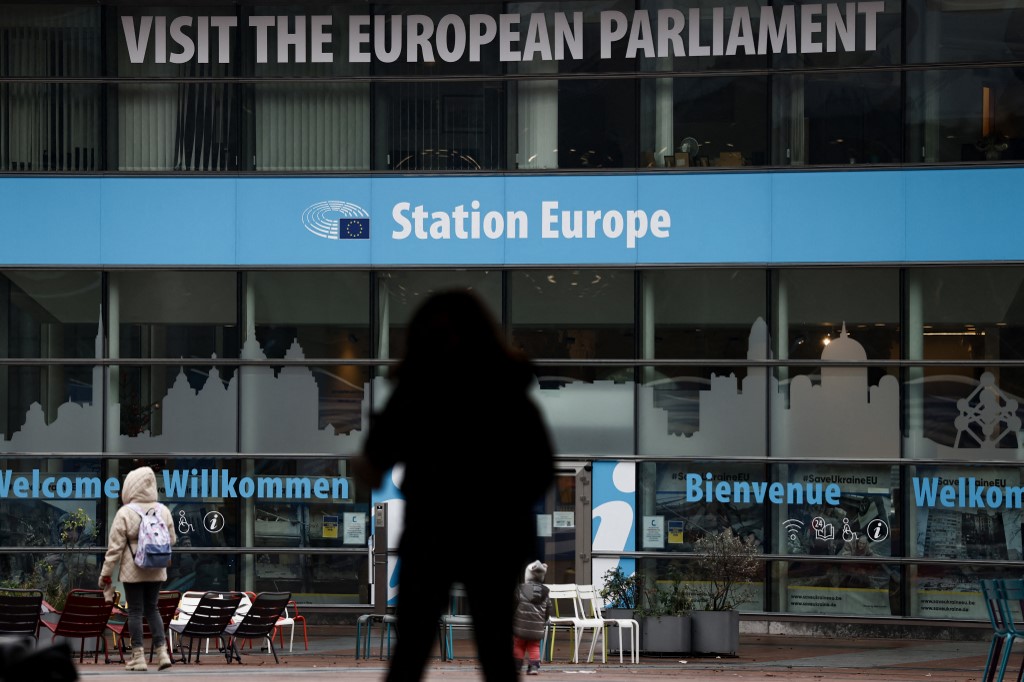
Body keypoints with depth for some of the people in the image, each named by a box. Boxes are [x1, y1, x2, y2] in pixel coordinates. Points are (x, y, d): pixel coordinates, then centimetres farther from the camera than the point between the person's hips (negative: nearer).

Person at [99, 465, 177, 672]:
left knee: (135, 611, 3)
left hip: (132, 571, -4)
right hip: (156, 571, 4)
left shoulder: (125, 513, -13)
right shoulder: (163, 511, -1)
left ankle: (138, 656, 2)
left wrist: (106, 574, -4)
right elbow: (171, 540, 10)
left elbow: (115, 547, -11)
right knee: (152, 608, 15)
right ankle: (162, 652, 5)